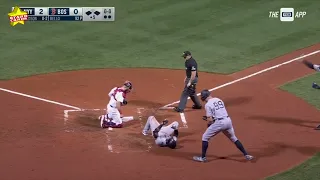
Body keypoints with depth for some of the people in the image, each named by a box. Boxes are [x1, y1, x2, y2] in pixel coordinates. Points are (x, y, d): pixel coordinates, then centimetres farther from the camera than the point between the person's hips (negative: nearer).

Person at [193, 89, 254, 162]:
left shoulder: (208, 104, -7)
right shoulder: (219, 100, 14)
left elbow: (210, 120, -10)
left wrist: (208, 124, 11)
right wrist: (208, 117, 24)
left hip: (219, 123, -6)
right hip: (228, 120, 6)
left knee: (205, 137, 11)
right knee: (234, 138, 23)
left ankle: (203, 157, 12)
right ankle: (246, 155, 20)